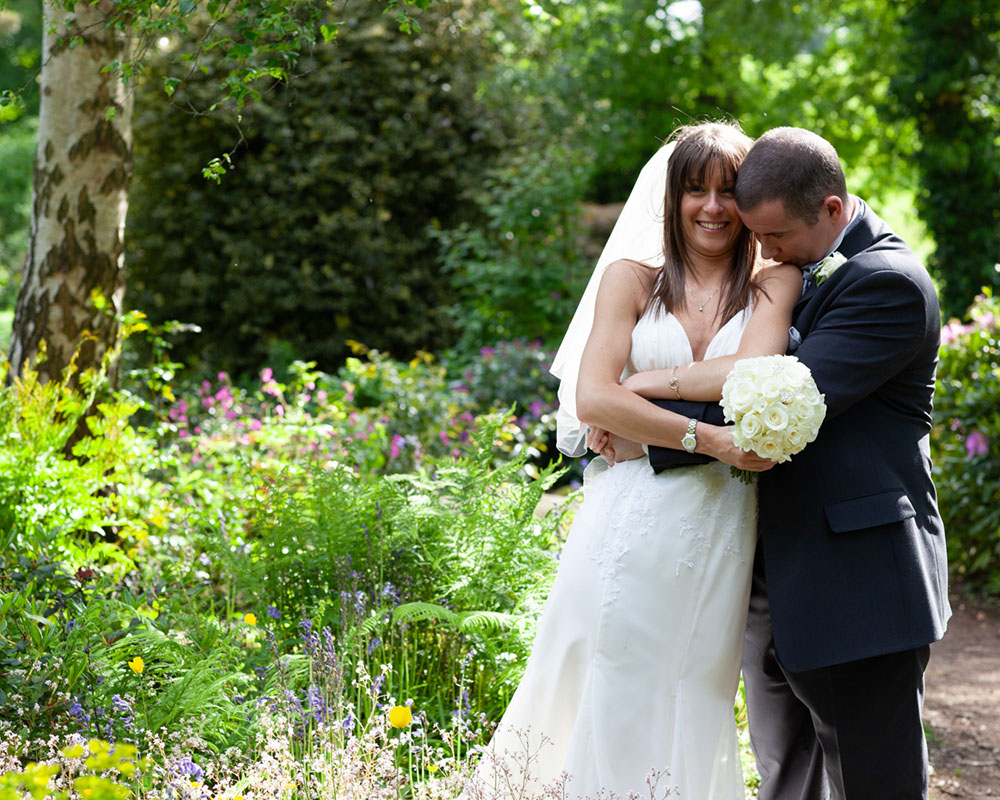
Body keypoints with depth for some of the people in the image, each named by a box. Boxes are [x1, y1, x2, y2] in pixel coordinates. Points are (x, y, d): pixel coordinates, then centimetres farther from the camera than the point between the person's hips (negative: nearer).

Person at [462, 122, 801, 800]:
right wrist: (706, 437, -14)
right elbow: (592, 399, -5)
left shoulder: (775, 285, 9)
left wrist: (633, 398, -8)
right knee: (614, 703, -2)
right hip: (630, 523, 0)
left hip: (718, 535, 0)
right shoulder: (632, 280, 8)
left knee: (692, 708, 6)